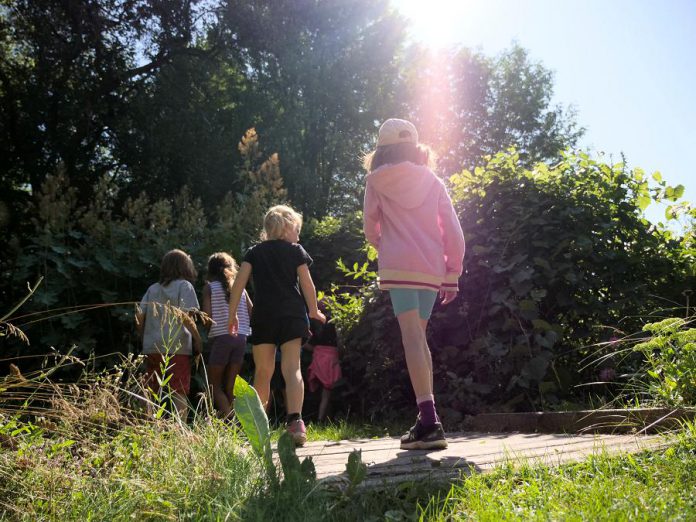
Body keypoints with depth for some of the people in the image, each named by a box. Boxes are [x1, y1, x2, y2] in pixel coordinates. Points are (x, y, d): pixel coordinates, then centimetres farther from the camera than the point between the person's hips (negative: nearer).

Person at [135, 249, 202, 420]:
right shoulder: (184, 285, 0)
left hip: (152, 348, 5)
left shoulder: (153, 289, 15)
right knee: (179, 394, -2)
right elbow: (186, 316, -12)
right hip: (177, 348, -5)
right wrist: (197, 339, -5)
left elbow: (139, 317, 10)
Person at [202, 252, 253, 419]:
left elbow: (207, 315, -7)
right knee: (230, 387, 11)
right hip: (241, 338, 4)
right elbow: (252, 312, 7)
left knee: (215, 385, 6)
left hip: (220, 337, -4)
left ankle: (228, 418, -13)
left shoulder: (210, 287, 2)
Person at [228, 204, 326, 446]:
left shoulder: (254, 252, 13)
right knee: (292, 367, -9)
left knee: (263, 371, 11)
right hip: (292, 315, -2)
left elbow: (238, 283, 4)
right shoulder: (296, 250, 9)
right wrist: (313, 311, 18)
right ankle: (295, 419, -28)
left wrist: (232, 314, 7)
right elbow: (307, 284, 5)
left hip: (263, 317, 2)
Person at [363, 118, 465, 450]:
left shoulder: (376, 181, 6)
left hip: (399, 266, -4)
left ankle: (429, 421, -22)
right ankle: (428, 421, 12)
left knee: (412, 337, -11)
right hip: (432, 269, 4)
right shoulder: (432, 181, 13)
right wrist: (453, 274, 13)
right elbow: (453, 231, 8)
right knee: (419, 338, 13)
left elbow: (370, 229, 11)